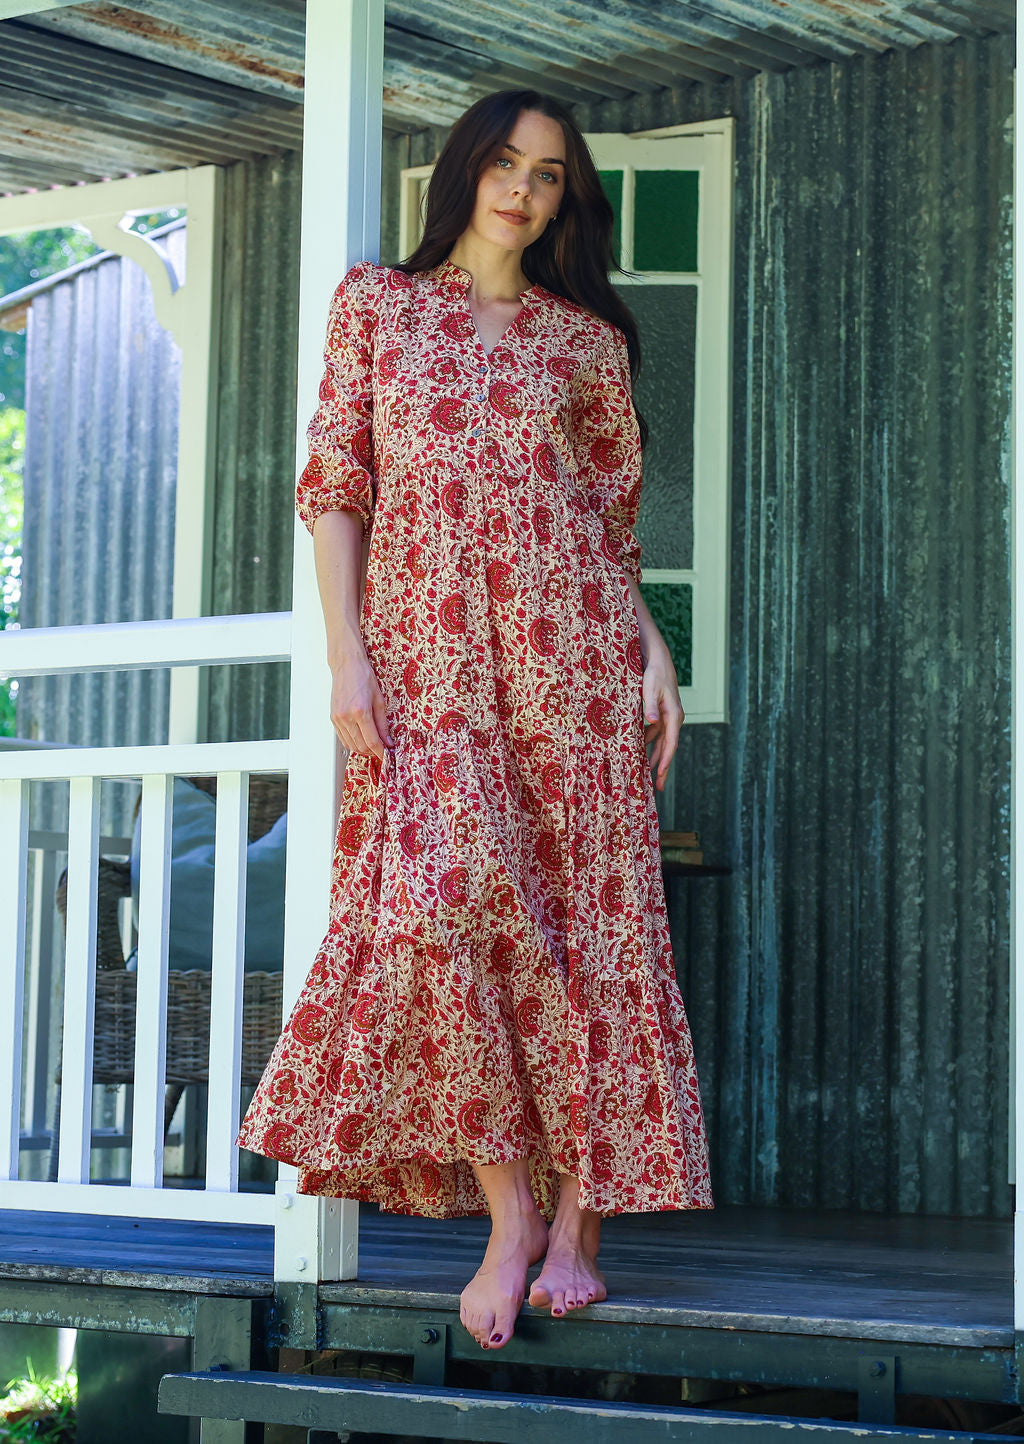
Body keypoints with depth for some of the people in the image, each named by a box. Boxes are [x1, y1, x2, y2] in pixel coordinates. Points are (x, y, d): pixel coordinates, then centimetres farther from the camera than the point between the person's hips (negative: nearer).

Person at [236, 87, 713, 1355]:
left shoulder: (586, 337, 13)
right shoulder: (375, 304, 10)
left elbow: (614, 513, 15)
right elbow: (333, 486, 4)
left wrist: (653, 650, 1)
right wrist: (345, 654, -6)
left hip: (568, 639, 1)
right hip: (425, 654, -1)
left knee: (585, 910, -4)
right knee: (440, 901, -17)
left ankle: (575, 1223, 2)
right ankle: (507, 1208, -6)